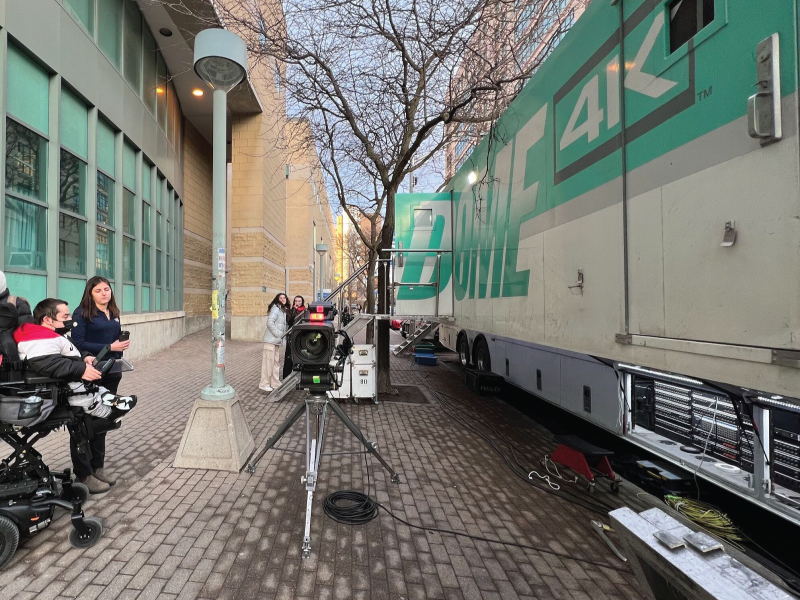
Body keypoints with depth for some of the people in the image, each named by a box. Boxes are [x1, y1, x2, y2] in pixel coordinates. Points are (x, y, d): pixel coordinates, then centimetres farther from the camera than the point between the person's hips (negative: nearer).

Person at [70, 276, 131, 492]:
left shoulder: (114, 314, 12)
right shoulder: (82, 313, -8)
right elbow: (78, 344, -16)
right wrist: (109, 347, -19)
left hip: (110, 374, 7)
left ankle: (97, 467, 26)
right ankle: (83, 473, 12)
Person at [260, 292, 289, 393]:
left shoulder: (284, 310, 16)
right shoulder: (276, 308, -11)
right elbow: (269, 322, -21)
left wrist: (282, 335, 7)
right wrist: (277, 333, -18)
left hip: (277, 341, 9)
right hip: (271, 340, -9)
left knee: (276, 362, 14)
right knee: (268, 362, -5)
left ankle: (275, 383, 22)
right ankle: (264, 385, 2)